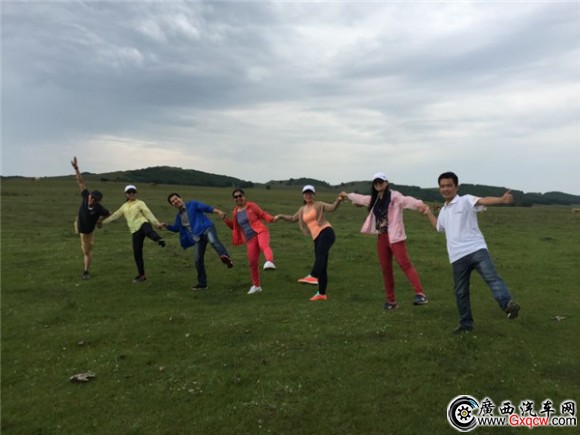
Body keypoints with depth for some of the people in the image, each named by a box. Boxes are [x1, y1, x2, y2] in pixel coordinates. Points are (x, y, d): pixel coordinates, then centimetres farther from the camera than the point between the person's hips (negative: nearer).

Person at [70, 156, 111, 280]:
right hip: (78, 225, 3)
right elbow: (81, 182, -25)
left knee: (87, 251, 5)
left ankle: (86, 271, 20)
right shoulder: (86, 197, -29)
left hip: (88, 231, -3)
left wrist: (99, 220, -8)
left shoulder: (99, 209, -35)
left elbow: (109, 213, -14)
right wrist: (76, 168, -30)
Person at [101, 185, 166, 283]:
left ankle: (160, 240, -77)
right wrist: (103, 221, 33)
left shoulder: (140, 203, 5)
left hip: (143, 224, -5)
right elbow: (115, 215, 31)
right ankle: (141, 275, 14)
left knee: (149, 232, -44)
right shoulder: (124, 206, 22)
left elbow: (148, 214, -7)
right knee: (137, 253, 4)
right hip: (135, 231, 5)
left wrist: (157, 223, -20)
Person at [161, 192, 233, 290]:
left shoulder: (192, 204, 3)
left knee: (213, 241, -41)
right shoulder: (178, 215, 19)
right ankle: (202, 283, 18)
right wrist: (166, 225, 13)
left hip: (206, 228, -6)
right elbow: (176, 228, 32)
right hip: (198, 237, 7)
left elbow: (206, 207, -9)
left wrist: (218, 211, -25)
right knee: (198, 260, 5)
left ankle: (225, 258, -66)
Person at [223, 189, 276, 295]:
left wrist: (272, 219, -17)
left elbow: (263, 215, 2)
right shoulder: (236, 211, 13)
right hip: (250, 239, 4)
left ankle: (270, 262, -66)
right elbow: (235, 227, 24)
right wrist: (226, 220, 9)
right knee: (253, 263, 6)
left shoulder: (251, 205, 1)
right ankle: (256, 285, 23)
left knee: (264, 246, -39)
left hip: (261, 232, -4)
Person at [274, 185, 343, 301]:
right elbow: (293, 218, 33)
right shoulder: (302, 210, 21)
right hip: (317, 237, 6)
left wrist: (339, 200, -25)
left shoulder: (319, 205, 5)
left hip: (326, 232, -6)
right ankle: (322, 293, 11)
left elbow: (332, 207, -8)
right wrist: (280, 216, 25)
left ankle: (313, 276, -56)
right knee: (322, 267, 7)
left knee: (320, 253, -35)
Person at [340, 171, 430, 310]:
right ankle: (391, 300, 18)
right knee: (386, 269, 9)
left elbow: (406, 200, -28)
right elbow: (362, 198, 35)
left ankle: (420, 294, -22)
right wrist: (348, 195, 51)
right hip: (381, 237, 7)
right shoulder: (374, 199, 16)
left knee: (405, 264, -18)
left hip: (395, 236, -7)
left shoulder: (394, 196, -7)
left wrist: (420, 204, -48)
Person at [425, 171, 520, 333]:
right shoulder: (443, 211, 20)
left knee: (492, 278, -25)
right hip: (458, 256, 6)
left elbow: (483, 200, -21)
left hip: (476, 249, -5)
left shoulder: (465, 200, 0)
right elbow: (439, 227, 40)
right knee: (460, 291, 10)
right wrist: (429, 214, 38)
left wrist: (502, 199, -39)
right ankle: (466, 324, 22)